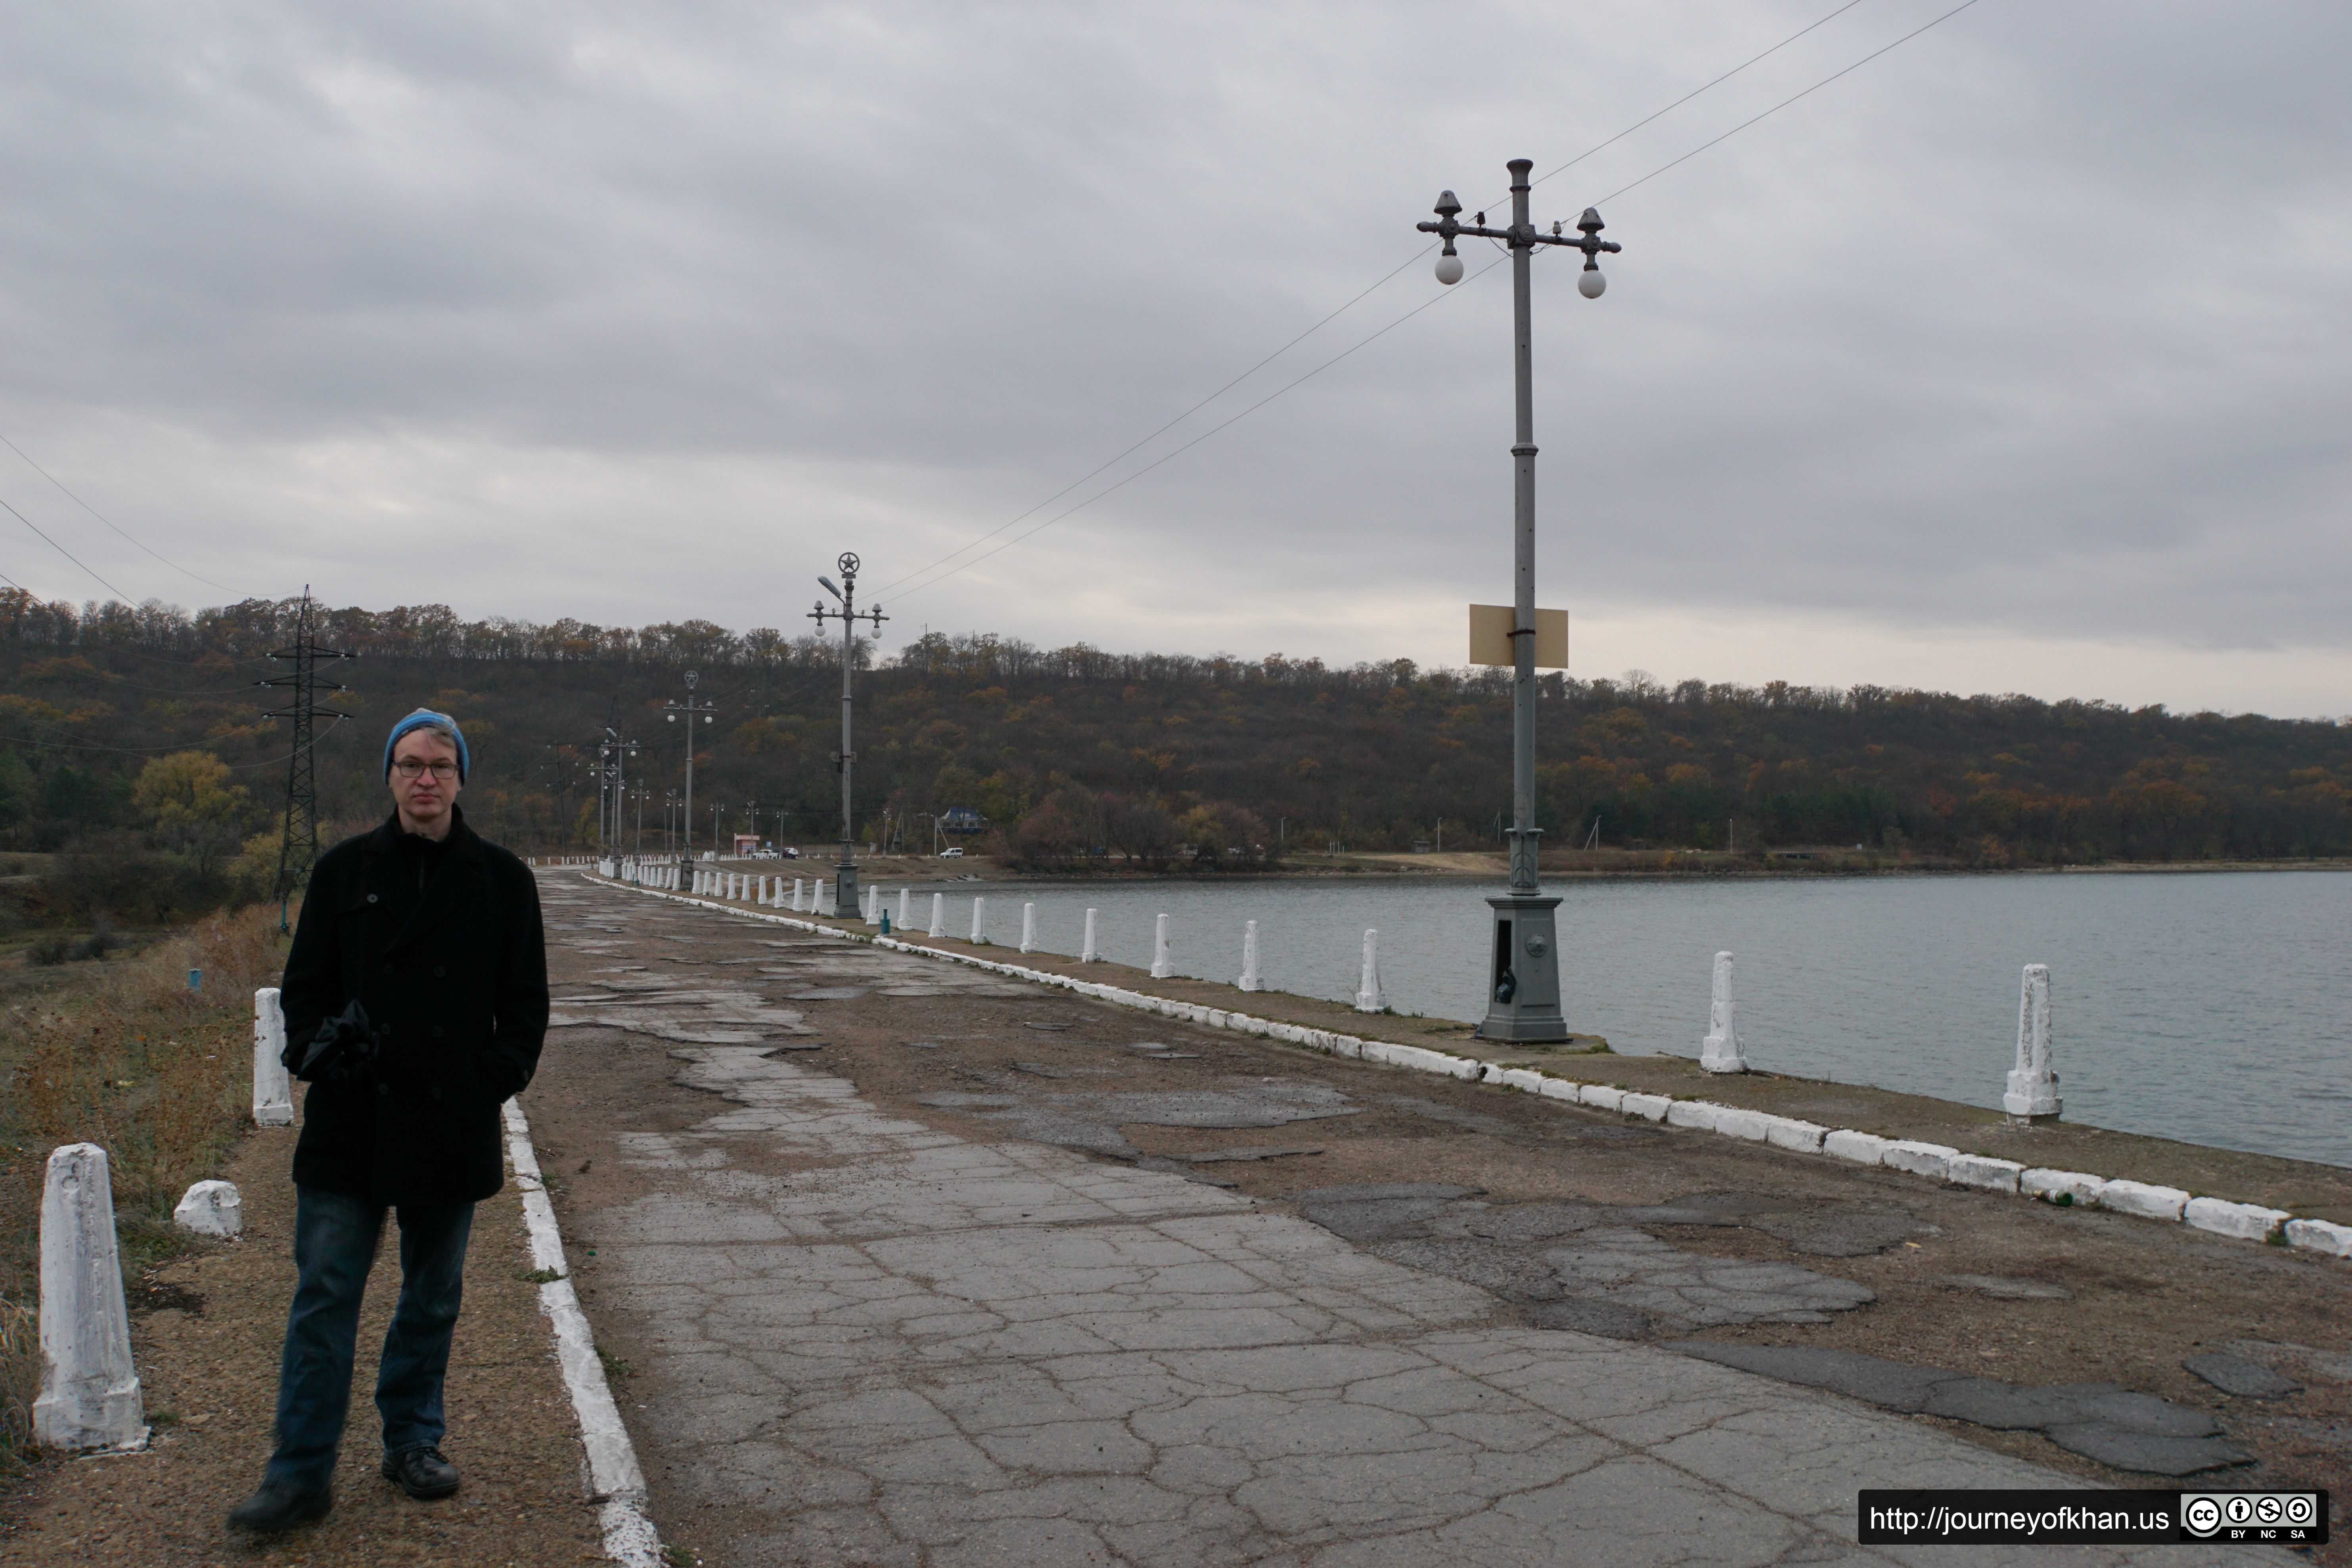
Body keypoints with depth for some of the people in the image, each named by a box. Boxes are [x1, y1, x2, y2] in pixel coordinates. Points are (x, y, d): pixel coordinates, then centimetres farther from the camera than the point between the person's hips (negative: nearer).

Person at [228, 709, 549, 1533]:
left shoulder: (502, 879, 3)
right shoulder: (345, 870, 4)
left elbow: (525, 1002, 6)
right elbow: (305, 987, 8)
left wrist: (495, 1080, -7)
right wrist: (323, 1062, -10)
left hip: (454, 1126, 0)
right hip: (349, 1125, 0)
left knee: (433, 1298, 12)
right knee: (324, 1296, 0)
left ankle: (414, 1442, 27)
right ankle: (301, 1473, 8)